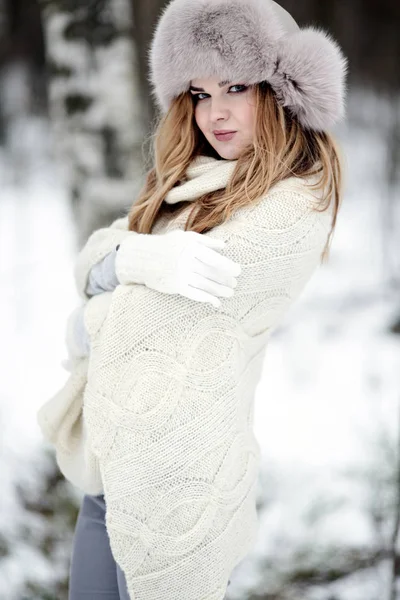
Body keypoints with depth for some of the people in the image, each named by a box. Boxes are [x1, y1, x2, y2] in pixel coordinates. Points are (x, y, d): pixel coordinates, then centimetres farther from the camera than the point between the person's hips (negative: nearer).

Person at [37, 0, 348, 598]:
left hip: (169, 474, -8)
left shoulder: (295, 207, -15)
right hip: (110, 459, 8)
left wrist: (85, 330, 3)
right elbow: (91, 259, 5)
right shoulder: (193, 185, 13)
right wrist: (137, 256, -18)